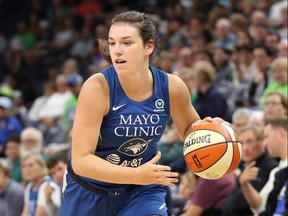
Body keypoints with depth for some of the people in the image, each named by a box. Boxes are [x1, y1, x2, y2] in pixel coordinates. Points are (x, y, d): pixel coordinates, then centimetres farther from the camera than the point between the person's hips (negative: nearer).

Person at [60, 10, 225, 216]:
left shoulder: (172, 87, -15)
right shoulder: (97, 87, -25)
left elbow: (188, 129, 7)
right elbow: (81, 161, -28)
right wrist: (135, 175, -41)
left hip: (142, 191, 1)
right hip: (89, 191, -1)